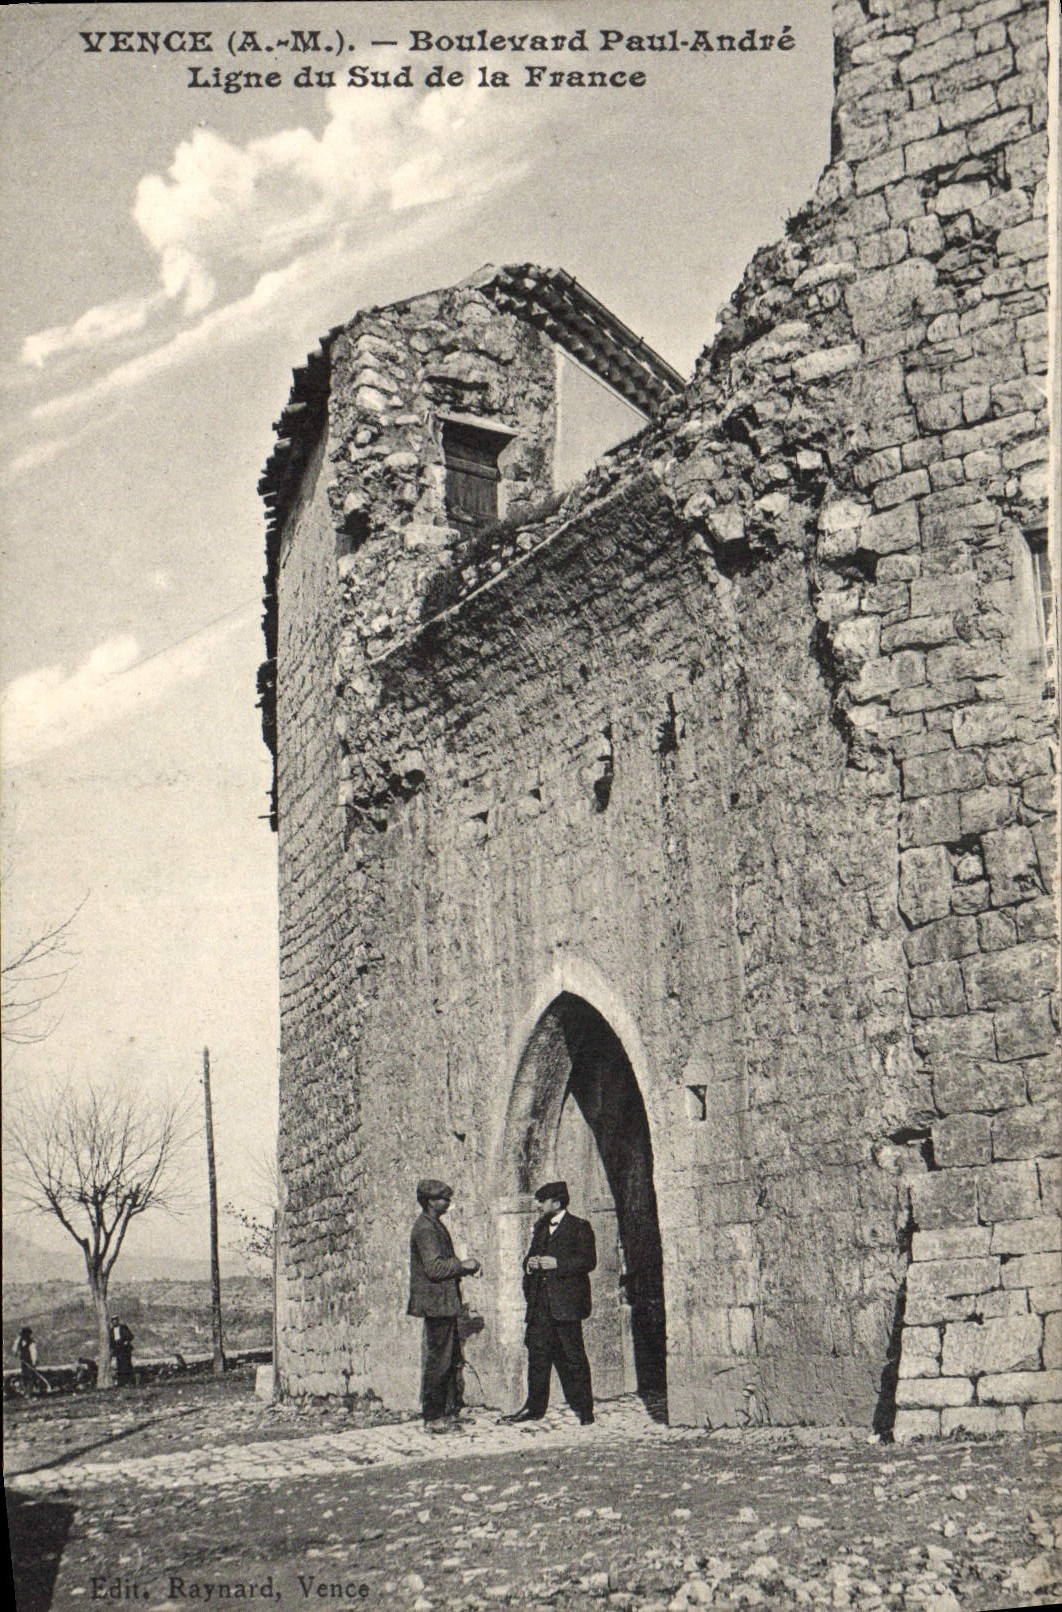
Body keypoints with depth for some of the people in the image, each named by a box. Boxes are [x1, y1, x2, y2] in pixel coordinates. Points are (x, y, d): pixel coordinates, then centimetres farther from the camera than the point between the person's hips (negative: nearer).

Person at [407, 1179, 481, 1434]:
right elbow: (435, 1268, -21)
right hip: (436, 1303, -10)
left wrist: (465, 1268, 10)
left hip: (445, 1304, 10)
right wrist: (462, 1265, -12)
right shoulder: (425, 1228, -14)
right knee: (437, 1360, -5)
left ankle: (449, 1412, 20)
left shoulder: (435, 1226, 18)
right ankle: (433, 1418, 1)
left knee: (453, 1360, 13)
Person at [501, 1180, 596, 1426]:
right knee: (538, 1355, 6)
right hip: (540, 1304, 7)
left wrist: (557, 1263, -17)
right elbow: (531, 1256, 26)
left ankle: (584, 1409, 4)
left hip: (566, 1302, -6)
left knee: (573, 1357, -3)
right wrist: (530, 1264, 2)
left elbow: (588, 1260, -10)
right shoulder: (540, 1227, 20)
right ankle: (535, 1408, 13)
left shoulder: (580, 1228, -2)